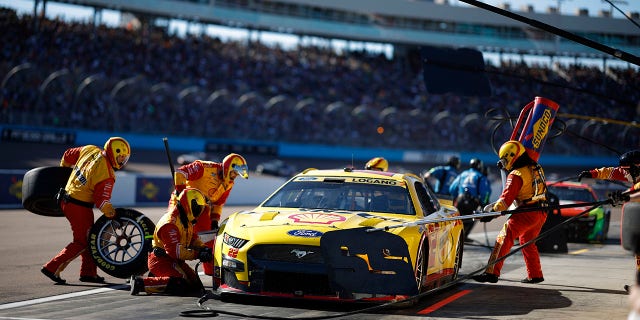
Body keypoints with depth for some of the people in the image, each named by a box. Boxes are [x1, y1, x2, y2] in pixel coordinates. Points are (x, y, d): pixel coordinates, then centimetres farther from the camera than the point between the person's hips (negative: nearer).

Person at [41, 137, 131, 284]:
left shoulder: (90, 150, 1)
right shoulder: (107, 176, -20)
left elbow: (68, 155, 15)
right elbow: (102, 201, -18)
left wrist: (63, 169, 34)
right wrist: (113, 216, -5)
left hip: (66, 200, 9)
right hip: (79, 207, -9)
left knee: (89, 237, 17)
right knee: (81, 242, 2)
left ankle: (88, 272, 22)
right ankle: (52, 268, -2)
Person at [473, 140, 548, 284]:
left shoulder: (516, 175, -10)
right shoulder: (536, 168, 14)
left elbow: (506, 199, -16)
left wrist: (492, 211, -11)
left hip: (527, 213, -9)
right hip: (542, 213, 9)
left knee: (503, 238, -14)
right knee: (527, 242, 26)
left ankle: (492, 273, -25)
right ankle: (535, 275, 32)